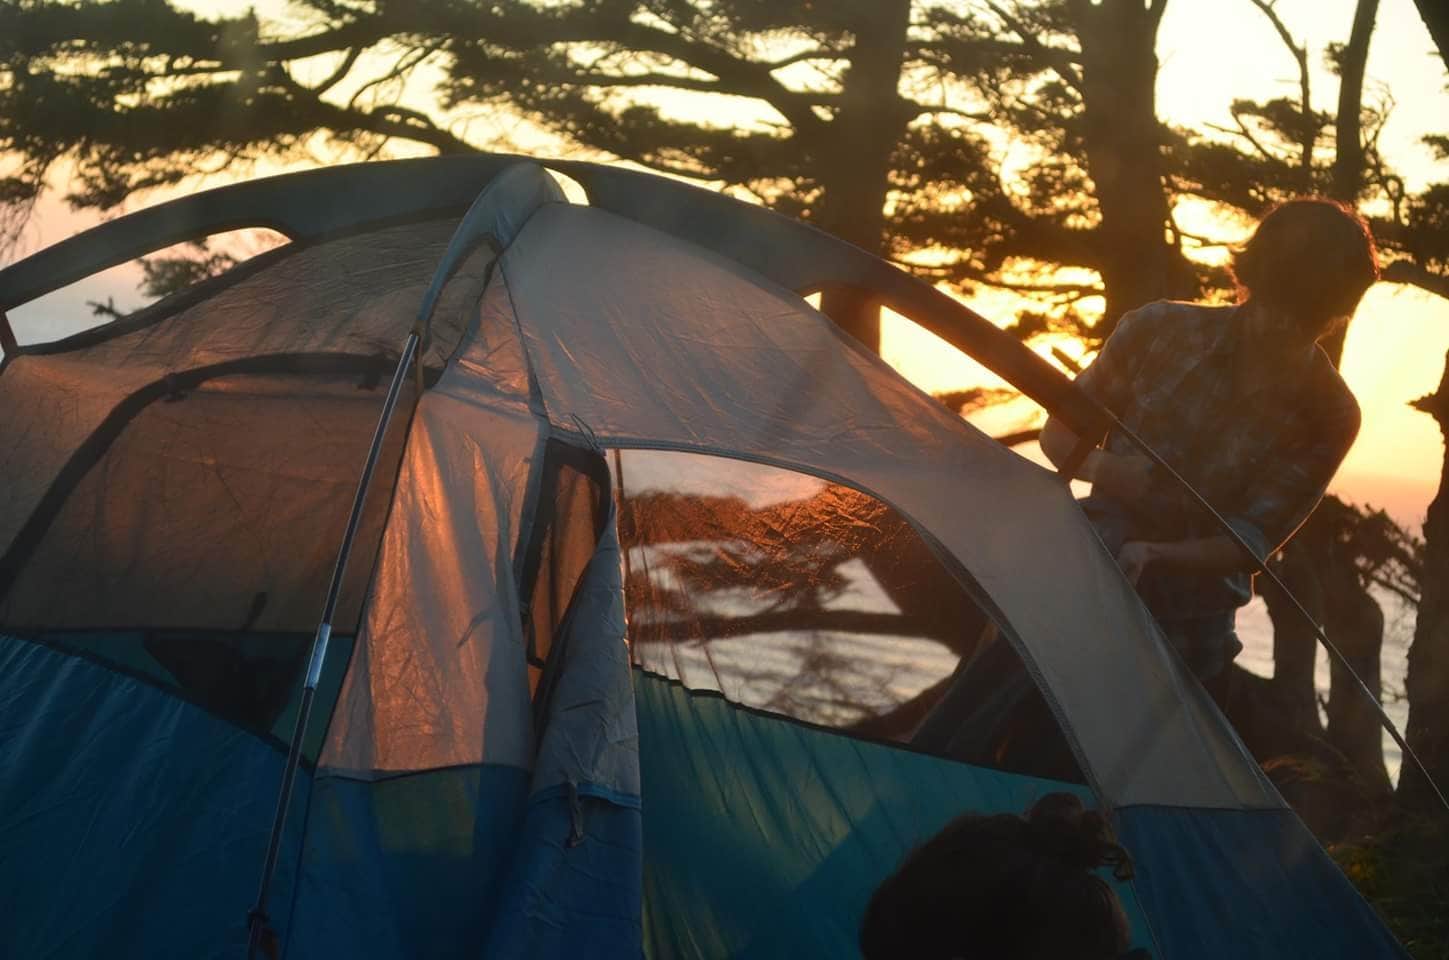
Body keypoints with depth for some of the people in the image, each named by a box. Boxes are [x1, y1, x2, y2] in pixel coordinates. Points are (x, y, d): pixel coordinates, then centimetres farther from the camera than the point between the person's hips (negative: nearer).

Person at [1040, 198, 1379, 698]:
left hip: (1192, 622, 0)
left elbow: (1249, 543, -13)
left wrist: (1155, 556, -31)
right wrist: (1102, 468, -21)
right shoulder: (1160, 330, -8)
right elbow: (1059, 433, 1)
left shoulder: (1327, 416, -10)